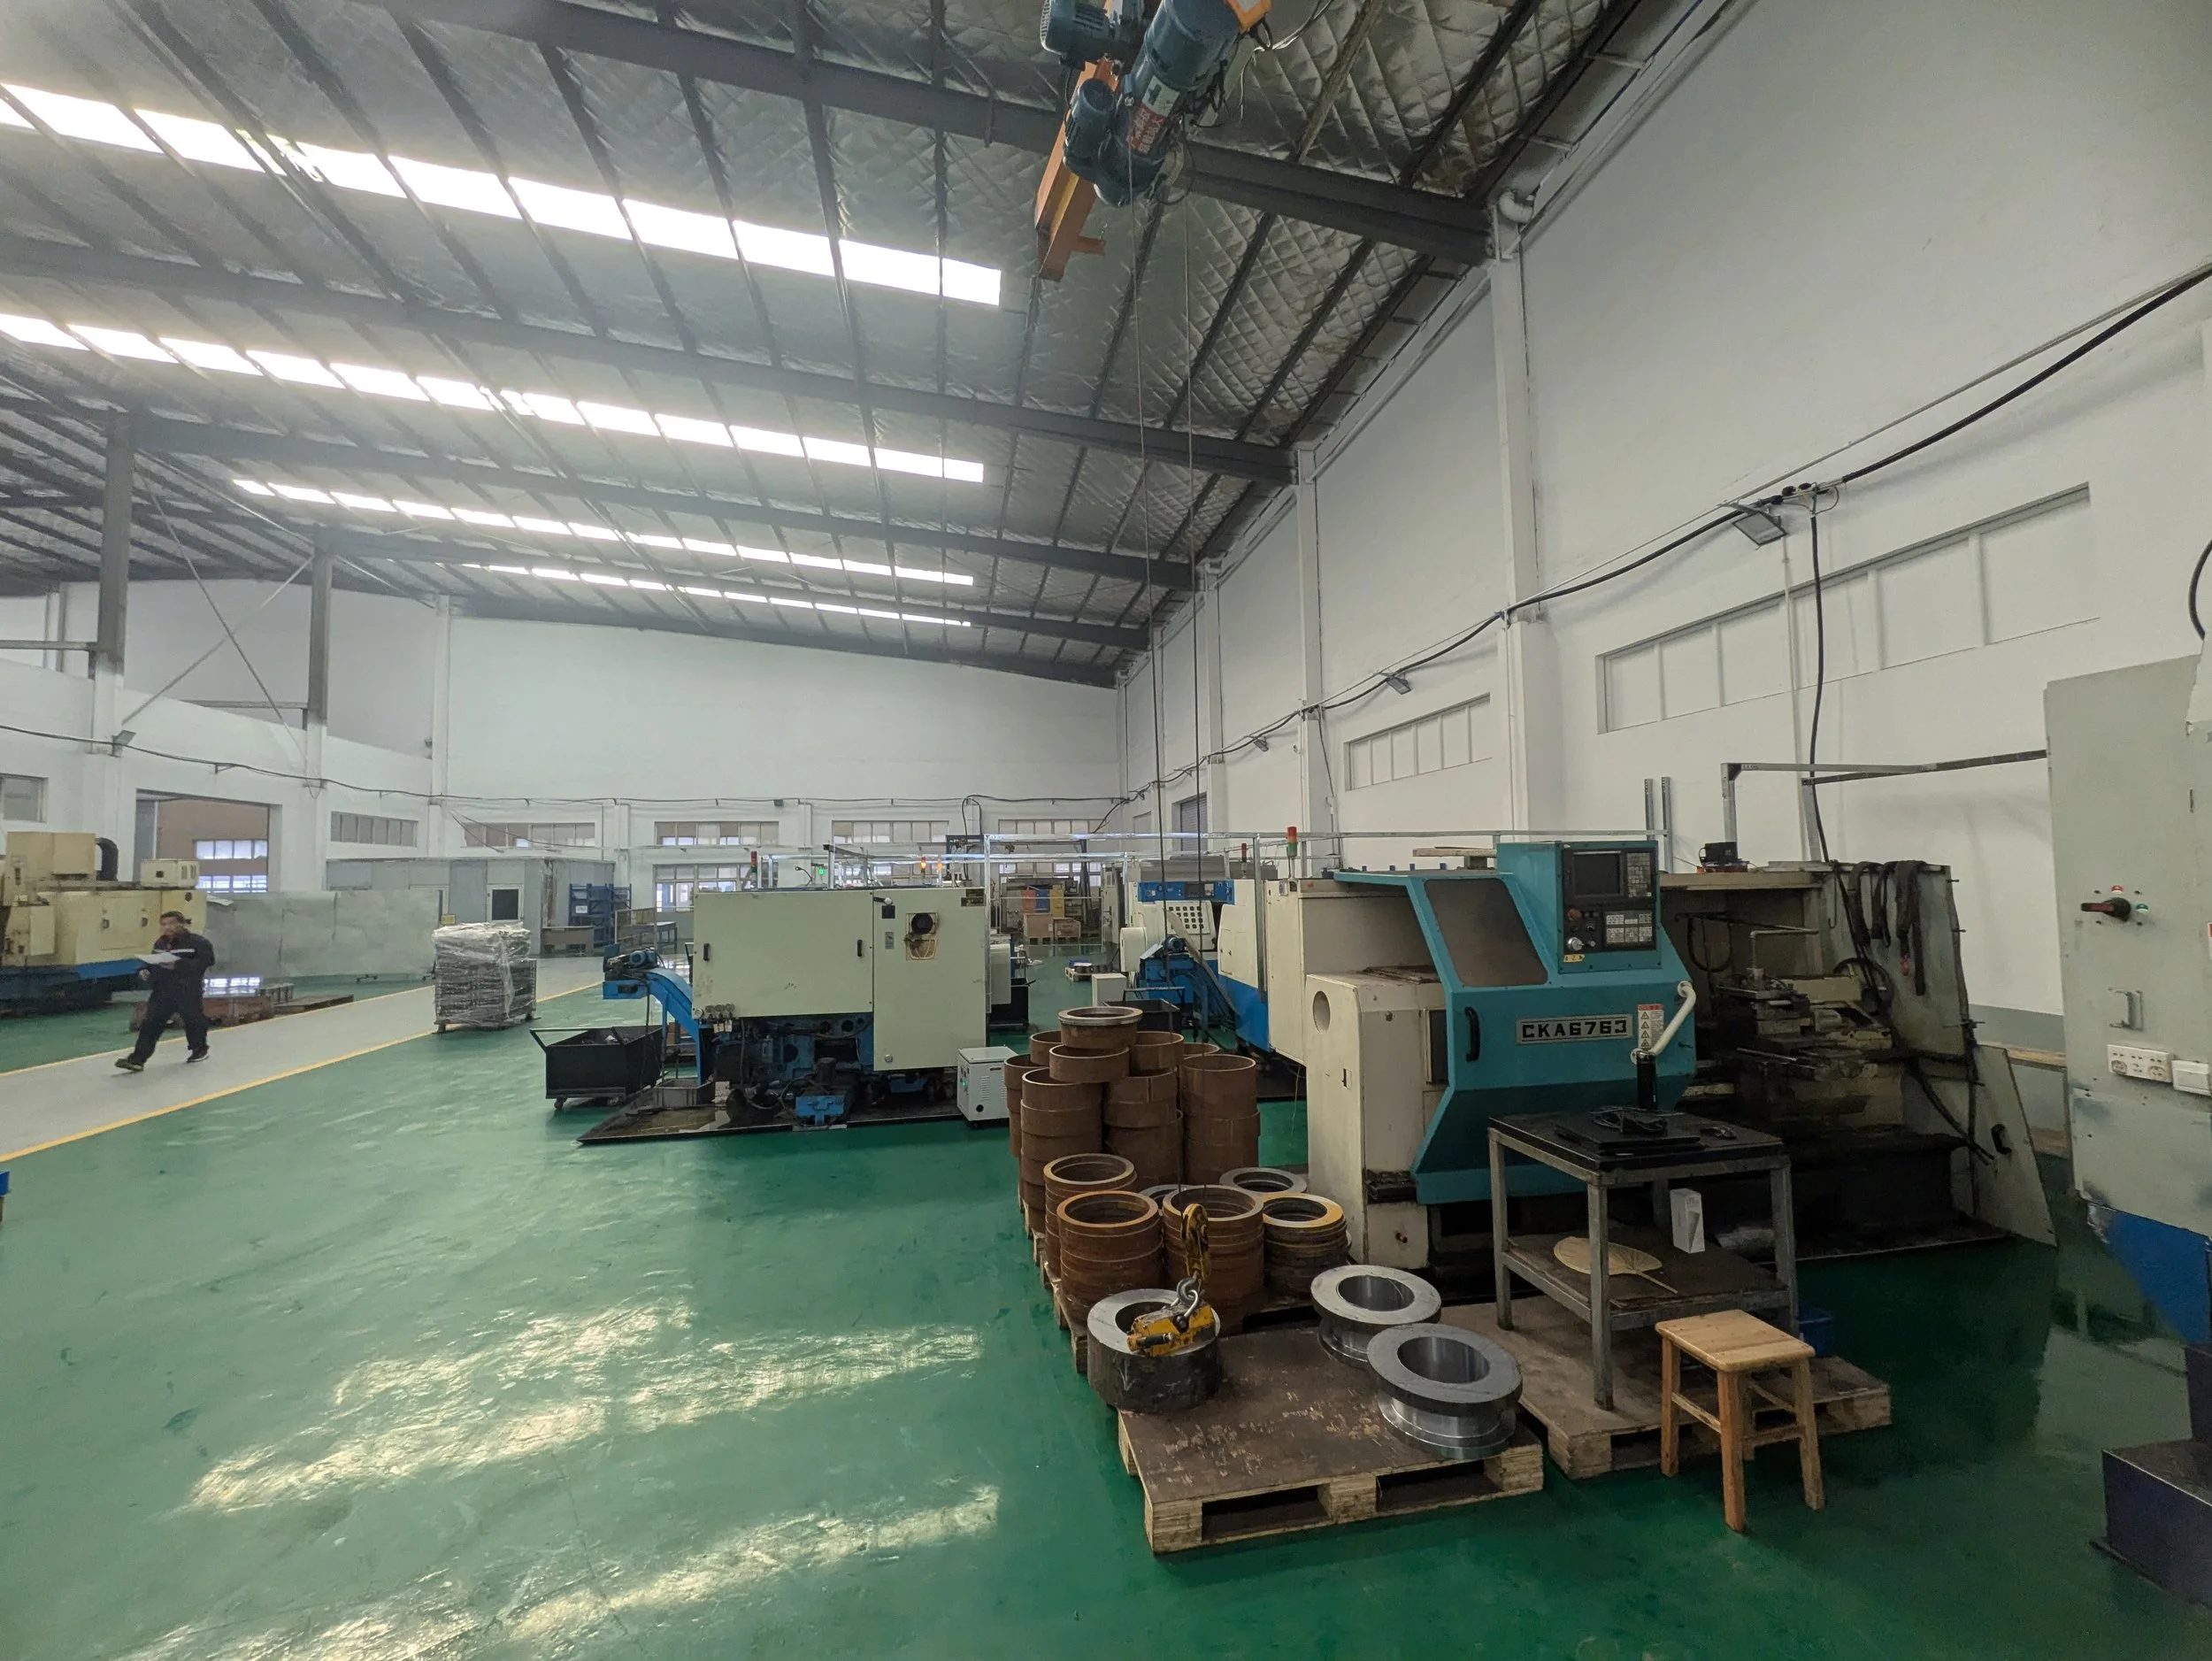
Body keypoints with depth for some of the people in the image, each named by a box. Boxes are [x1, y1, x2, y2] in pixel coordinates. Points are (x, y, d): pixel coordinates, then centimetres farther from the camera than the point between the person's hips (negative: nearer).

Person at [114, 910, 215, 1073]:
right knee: (150, 1023, -3)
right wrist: (146, 972, 0)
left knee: (192, 1020, 10)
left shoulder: (198, 942, -12)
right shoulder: (160, 944, 11)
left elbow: (203, 964, -22)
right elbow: (153, 964, 21)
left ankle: (200, 1050, 31)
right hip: (162, 990, 6)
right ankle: (137, 1059, -4)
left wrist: (177, 966, -31)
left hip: (187, 992, -6)